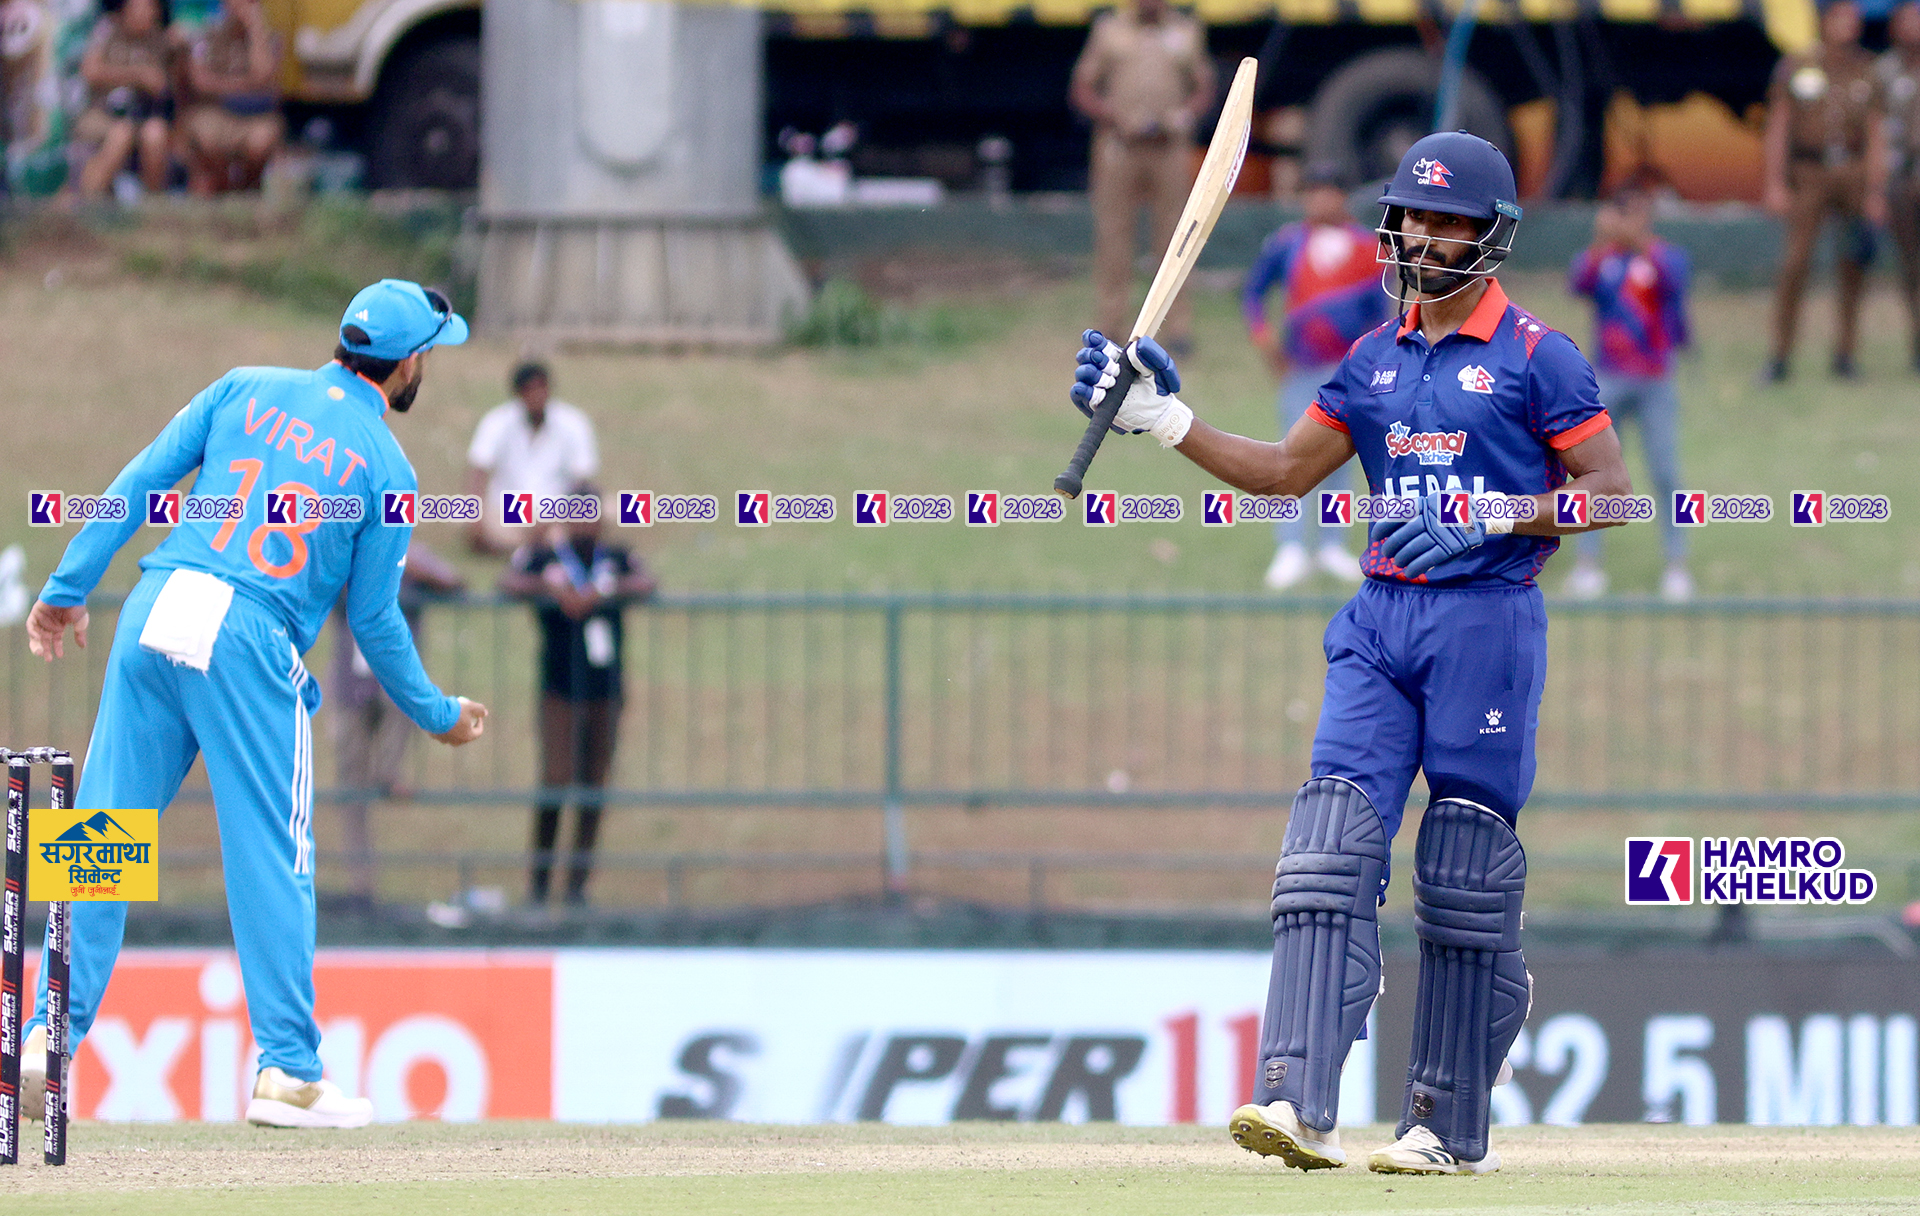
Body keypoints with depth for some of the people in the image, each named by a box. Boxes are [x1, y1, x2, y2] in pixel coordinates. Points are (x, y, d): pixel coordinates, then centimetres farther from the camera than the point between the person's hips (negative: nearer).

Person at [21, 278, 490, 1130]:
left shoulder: (246, 389, 14)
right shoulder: (386, 466, 4)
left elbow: (139, 481, 7)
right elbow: (373, 620, 6)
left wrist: (69, 586, 10)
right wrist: (437, 715, 19)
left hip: (155, 613, 4)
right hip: (251, 644, -4)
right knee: (271, 858, 3)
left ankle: (51, 1035, 2)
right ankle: (286, 1070, 3)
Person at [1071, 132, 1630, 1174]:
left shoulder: (1534, 358, -2)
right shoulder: (1374, 361, 15)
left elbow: (1607, 489, -5)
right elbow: (1282, 473, 16)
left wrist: (1485, 519, -16)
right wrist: (1165, 420, 6)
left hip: (1487, 618, -5)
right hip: (1379, 622, 5)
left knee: (1464, 879, -1)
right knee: (1330, 851, -9)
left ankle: (1451, 1126, 7)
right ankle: (1299, 1104, -17)